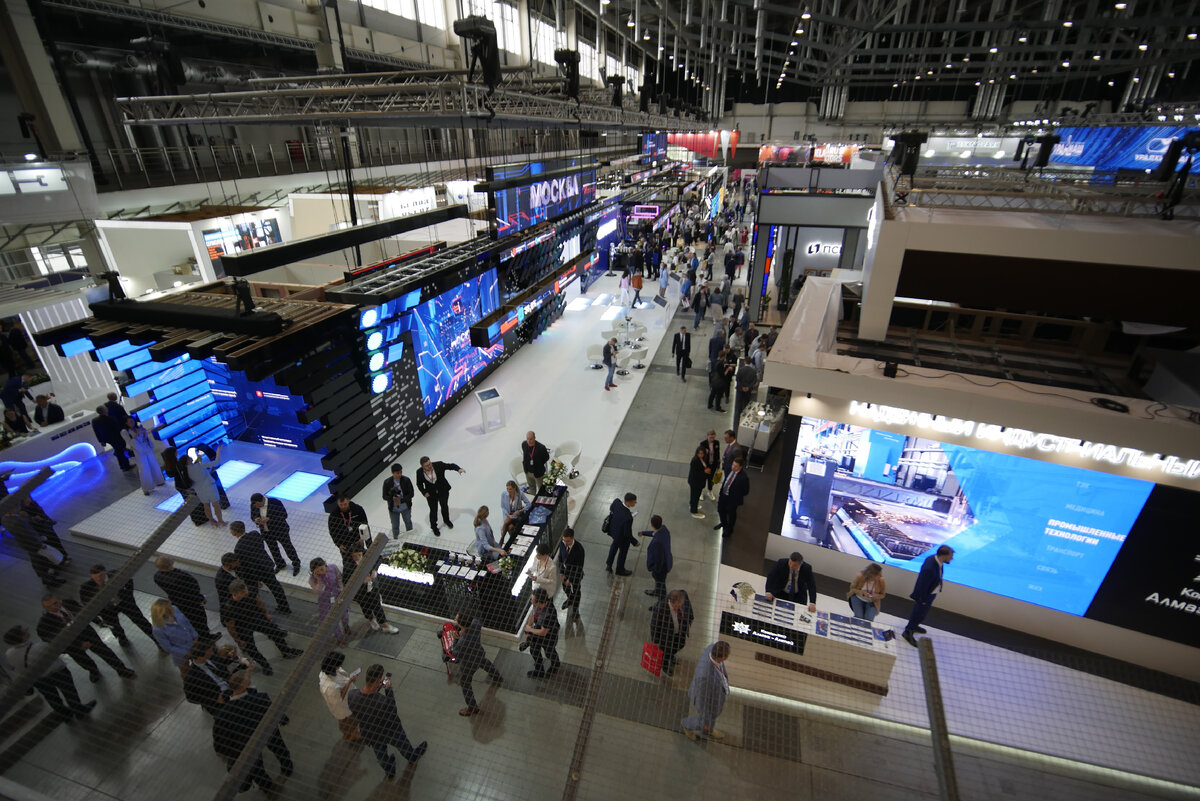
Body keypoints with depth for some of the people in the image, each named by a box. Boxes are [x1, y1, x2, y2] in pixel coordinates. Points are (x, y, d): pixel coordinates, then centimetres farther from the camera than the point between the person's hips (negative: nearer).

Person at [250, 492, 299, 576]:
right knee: (273, 549, 21)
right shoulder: (254, 505, -13)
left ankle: (296, 565, 30)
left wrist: (269, 519, -31)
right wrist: (256, 519, -21)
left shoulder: (275, 503, -26)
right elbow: (253, 516, 3)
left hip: (280, 530, -4)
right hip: (266, 532, 4)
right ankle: (280, 565, 44)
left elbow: (284, 515, -20)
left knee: (288, 547, 10)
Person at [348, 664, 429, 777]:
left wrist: (377, 688, -14)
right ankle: (412, 757, 62)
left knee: (380, 754, 34)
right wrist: (388, 689, -21)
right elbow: (392, 711, -22)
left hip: (369, 734, 4)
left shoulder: (351, 695, -33)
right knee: (402, 745, 31)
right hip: (390, 733, -4)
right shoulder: (384, 702, -45)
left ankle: (390, 772, 63)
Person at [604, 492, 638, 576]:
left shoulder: (616, 501, -27)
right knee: (623, 551, 25)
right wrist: (635, 542, -11)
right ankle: (620, 570, 52)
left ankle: (608, 563, 53)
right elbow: (627, 534, -28)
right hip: (622, 537, -6)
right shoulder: (628, 518, -43)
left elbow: (611, 508, -2)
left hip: (613, 529, 6)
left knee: (615, 545, 37)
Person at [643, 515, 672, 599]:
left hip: (660, 566, -7)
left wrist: (654, 572, -14)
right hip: (665, 561, 7)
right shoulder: (663, 528, -17)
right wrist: (643, 533, 22)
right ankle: (656, 592, 60)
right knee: (658, 579, 33)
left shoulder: (657, 542, -42)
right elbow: (655, 532, 8)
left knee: (660, 583, 19)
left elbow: (658, 559, -31)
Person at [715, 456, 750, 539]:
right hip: (723, 494, 7)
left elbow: (745, 491, -19)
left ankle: (729, 530, 45)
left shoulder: (743, 477, -31)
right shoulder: (730, 468, -12)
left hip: (733, 499, -7)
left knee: (731, 514, 18)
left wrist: (736, 495, -13)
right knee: (720, 509, 27)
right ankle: (723, 523, 57)